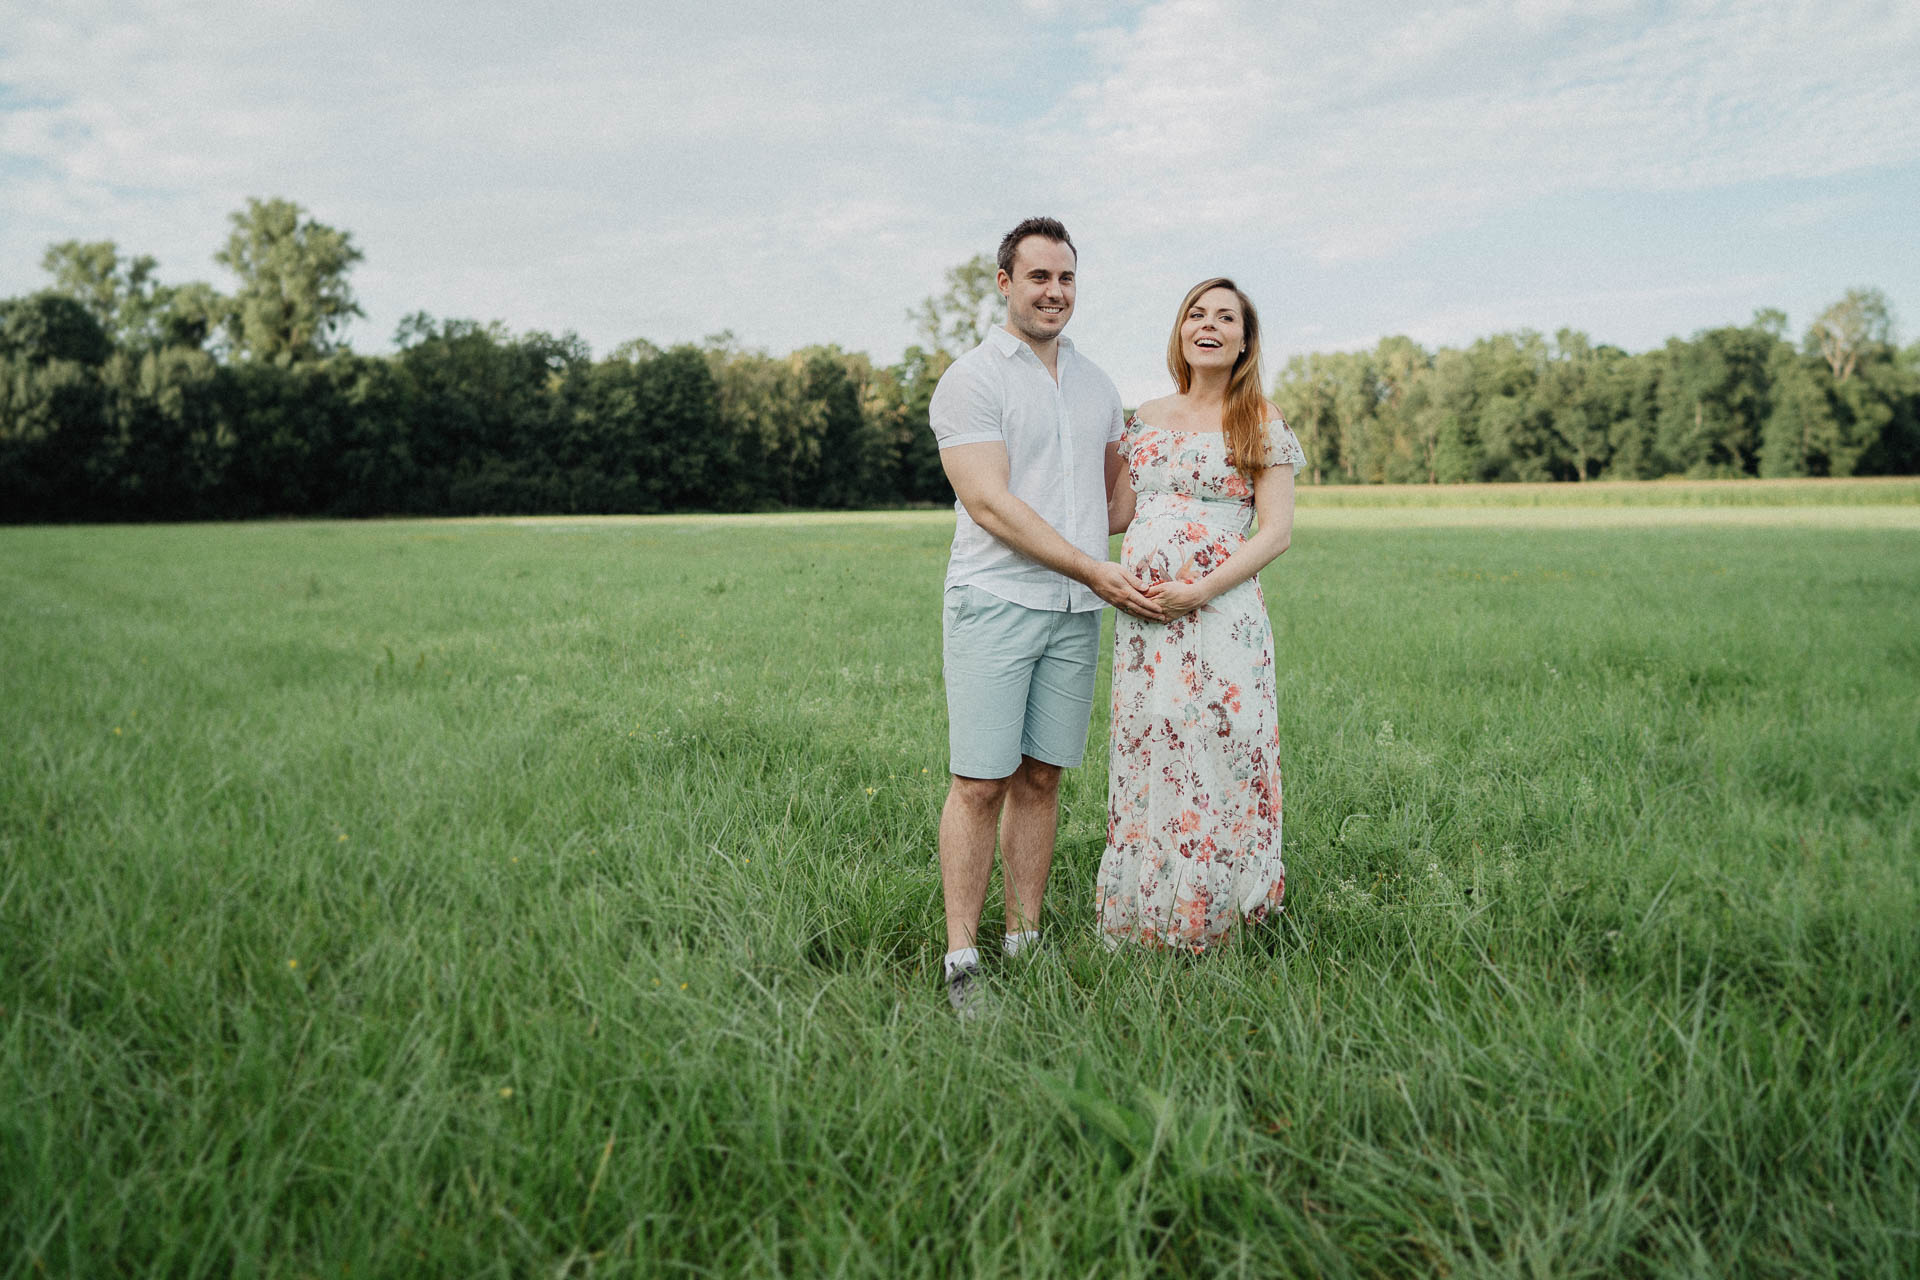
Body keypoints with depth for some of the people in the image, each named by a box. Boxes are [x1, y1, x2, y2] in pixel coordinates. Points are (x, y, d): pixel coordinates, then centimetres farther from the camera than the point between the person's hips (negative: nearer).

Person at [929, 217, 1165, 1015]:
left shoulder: (1095, 385, 17)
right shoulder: (970, 381, -4)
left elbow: (1118, 487, 29)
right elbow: (990, 505, -13)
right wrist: (1096, 570, -16)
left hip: (1075, 613, 6)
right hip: (994, 602, -5)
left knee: (1042, 777, 8)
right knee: (980, 783, -6)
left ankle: (1024, 943, 17)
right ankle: (961, 960, 2)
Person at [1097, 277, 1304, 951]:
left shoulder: (1261, 423, 2)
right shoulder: (1147, 418, 15)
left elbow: (1276, 531, -4)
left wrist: (1201, 590, -15)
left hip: (1222, 610, -4)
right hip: (1143, 614, 4)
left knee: (1217, 754, -2)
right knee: (1144, 754, 6)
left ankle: (1208, 917, 13)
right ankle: (1143, 917, 18)